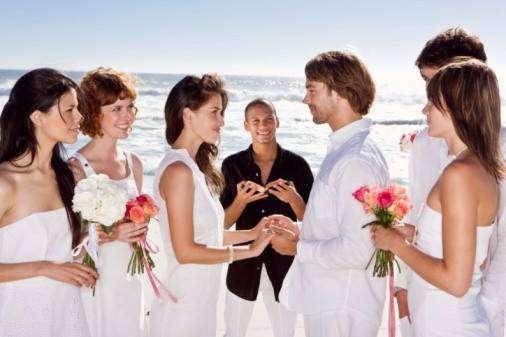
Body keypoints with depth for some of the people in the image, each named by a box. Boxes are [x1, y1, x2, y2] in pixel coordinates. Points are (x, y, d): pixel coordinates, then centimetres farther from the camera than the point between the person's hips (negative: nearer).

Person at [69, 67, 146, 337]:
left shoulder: (133, 163, 4)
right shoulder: (76, 168, -16)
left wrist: (138, 231, -3)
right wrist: (110, 234, -25)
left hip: (130, 282, 6)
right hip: (94, 284, -6)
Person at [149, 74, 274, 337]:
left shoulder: (194, 166, 8)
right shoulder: (178, 170, -18)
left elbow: (206, 235, 9)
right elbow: (185, 251, -20)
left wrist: (253, 233, 5)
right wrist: (249, 251, -12)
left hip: (201, 298, 8)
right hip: (183, 303, -8)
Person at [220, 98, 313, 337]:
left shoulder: (297, 164, -6)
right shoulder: (232, 165, -5)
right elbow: (224, 223, -4)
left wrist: (293, 199, -22)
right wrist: (241, 201, -22)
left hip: (284, 264, 0)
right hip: (243, 265, 0)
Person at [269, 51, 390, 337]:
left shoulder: (357, 161, -23)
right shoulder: (343, 150, 8)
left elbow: (356, 251, -26)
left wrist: (296, 247, -15)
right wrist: (300, 230, 6)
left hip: (342, 310, -9)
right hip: (328, 301, 9)